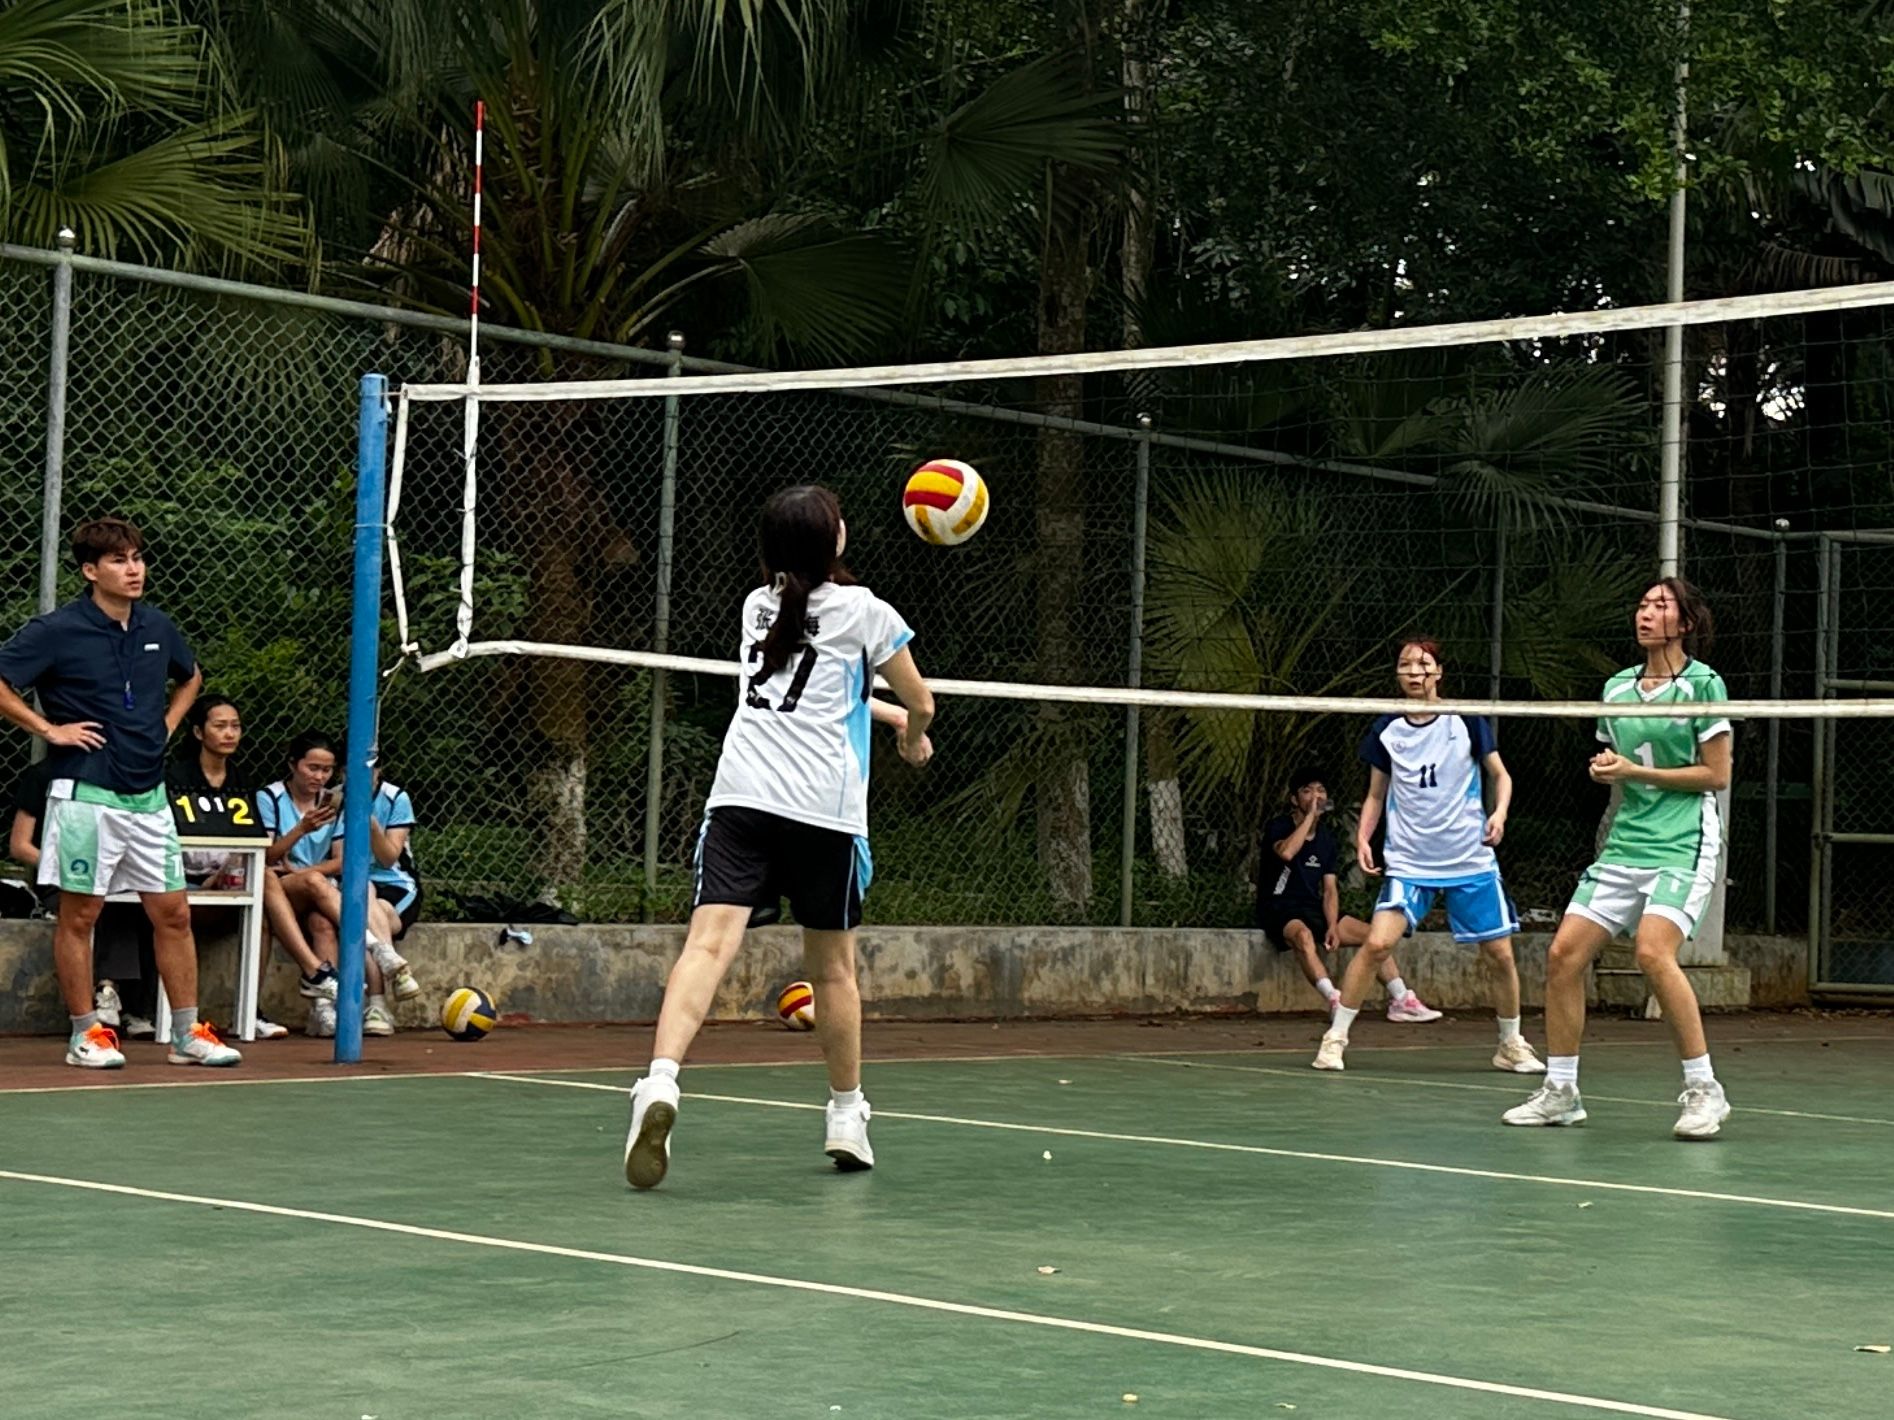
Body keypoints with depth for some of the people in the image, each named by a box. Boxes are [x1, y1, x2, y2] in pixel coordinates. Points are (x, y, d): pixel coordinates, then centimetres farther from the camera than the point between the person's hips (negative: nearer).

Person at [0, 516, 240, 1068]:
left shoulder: (157, 627, 9)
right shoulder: (57, 630, -9)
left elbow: (190, 677, 28)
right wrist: (50, 729, -11)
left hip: (148, 795, 6)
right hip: (86, 794, -6)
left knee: (173, 914, 6)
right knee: (79, 915, 2)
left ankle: (187, 1034, 13)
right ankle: (86, 1035, 11)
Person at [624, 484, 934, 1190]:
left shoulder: (757, 607, 21)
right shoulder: (862, 610, 6)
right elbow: (919, 703, 18)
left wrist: (888, 715, 50)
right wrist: (913, 735, 41)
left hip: (739, 796, 2)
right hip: (824, 807, -2)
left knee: (710, 942, -14)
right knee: (833, 965, 13)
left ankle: (660, 1080, -36)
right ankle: (846, 1116, 26)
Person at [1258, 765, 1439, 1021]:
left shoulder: (1326, 838, 10)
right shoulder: (1278, 826, -7)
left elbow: (1329, 890, 7)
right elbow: (1286, 853, -32)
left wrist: (1333, 926, -10)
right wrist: (1310, 816, -23)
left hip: (1313, 910, 7)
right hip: (1278, 911, -7)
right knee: (1303, 935, -40)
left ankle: (1401, 1001, -3)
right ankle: (1335, 1001, -48)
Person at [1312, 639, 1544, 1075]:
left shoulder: (1465, 721, -1)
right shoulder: (1386, 731, 4)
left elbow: (1500, 774, 7)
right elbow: (1376, 794, 14)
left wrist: (1500, 812, -12)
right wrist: (1363, 838, -1)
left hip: (1471, 860, 0)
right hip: (1408, 862, 0)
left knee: (1499, 954, 1)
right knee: (1376, 943, -16)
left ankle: (1511, 1045, 22)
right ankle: (1335, 1038, -6)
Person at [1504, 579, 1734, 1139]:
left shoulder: (1702, 684, -4)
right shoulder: (1617, 688, 14)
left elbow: (1717, 774, -7)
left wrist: (1636, 771, -11)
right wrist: (1605, 771, 1)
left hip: (1683, 842, -6)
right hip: (1624, 843, 7)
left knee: (1653, 952, -26)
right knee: (1564, 954, -4)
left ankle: (1704, 1090, -15)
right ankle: (1560, 1092, 8)